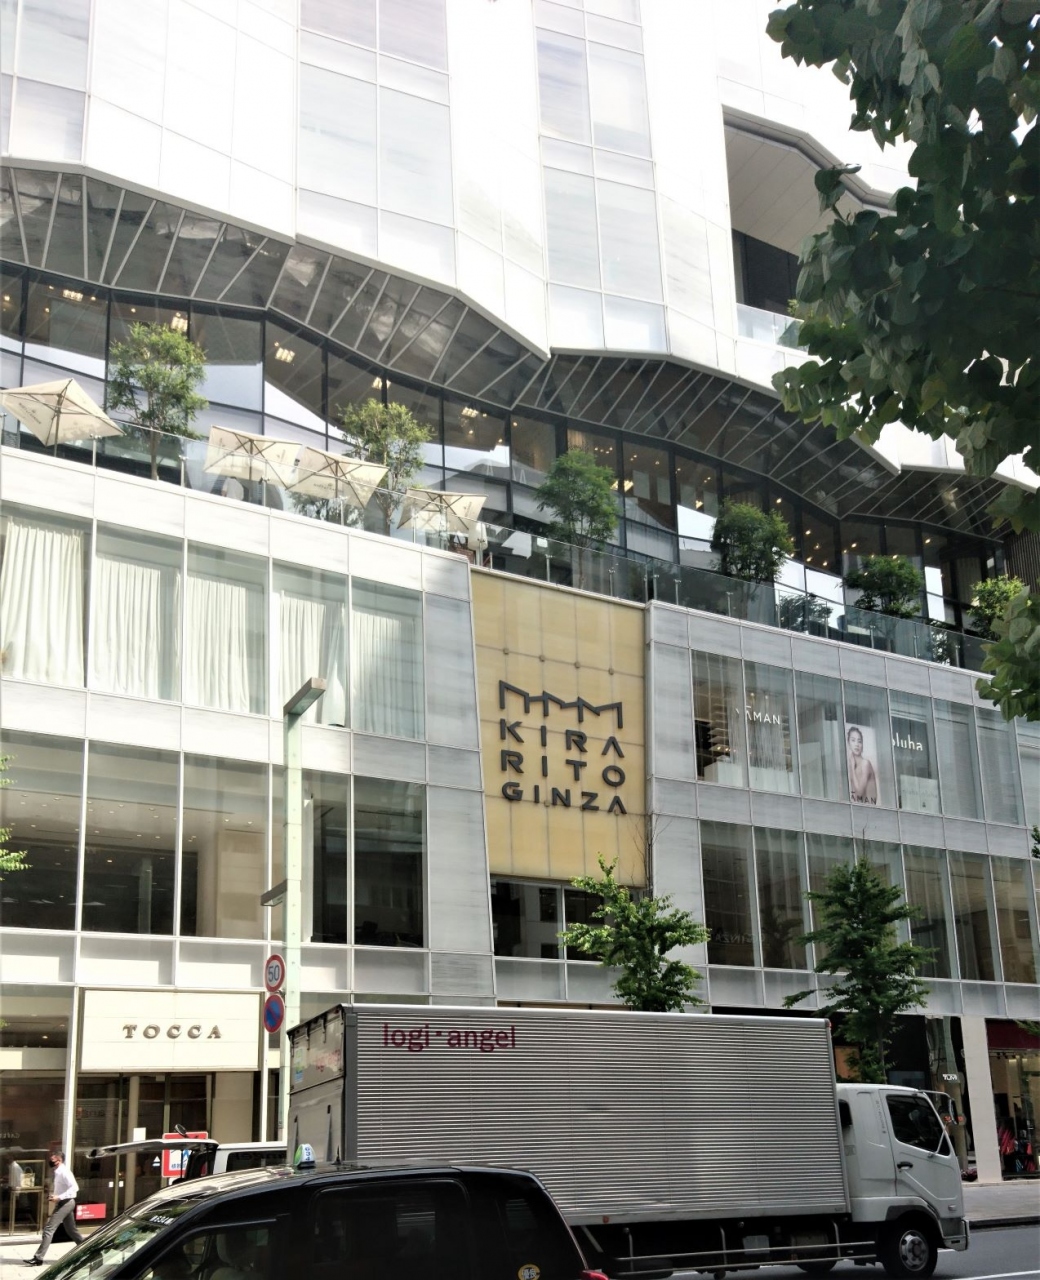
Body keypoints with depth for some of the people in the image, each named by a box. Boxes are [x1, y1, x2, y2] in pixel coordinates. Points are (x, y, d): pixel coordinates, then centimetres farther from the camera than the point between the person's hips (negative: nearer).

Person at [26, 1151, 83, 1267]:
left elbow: (74, 1187, -26)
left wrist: (59, 1197, -29)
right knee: (71, 1230, 17)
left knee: (49, 1229, -10)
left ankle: (38, 1258, -8)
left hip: (65, 1203, -10)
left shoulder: (64, 1172, -18)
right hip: (63, 1203, 10)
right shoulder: (58, 1172, 11)